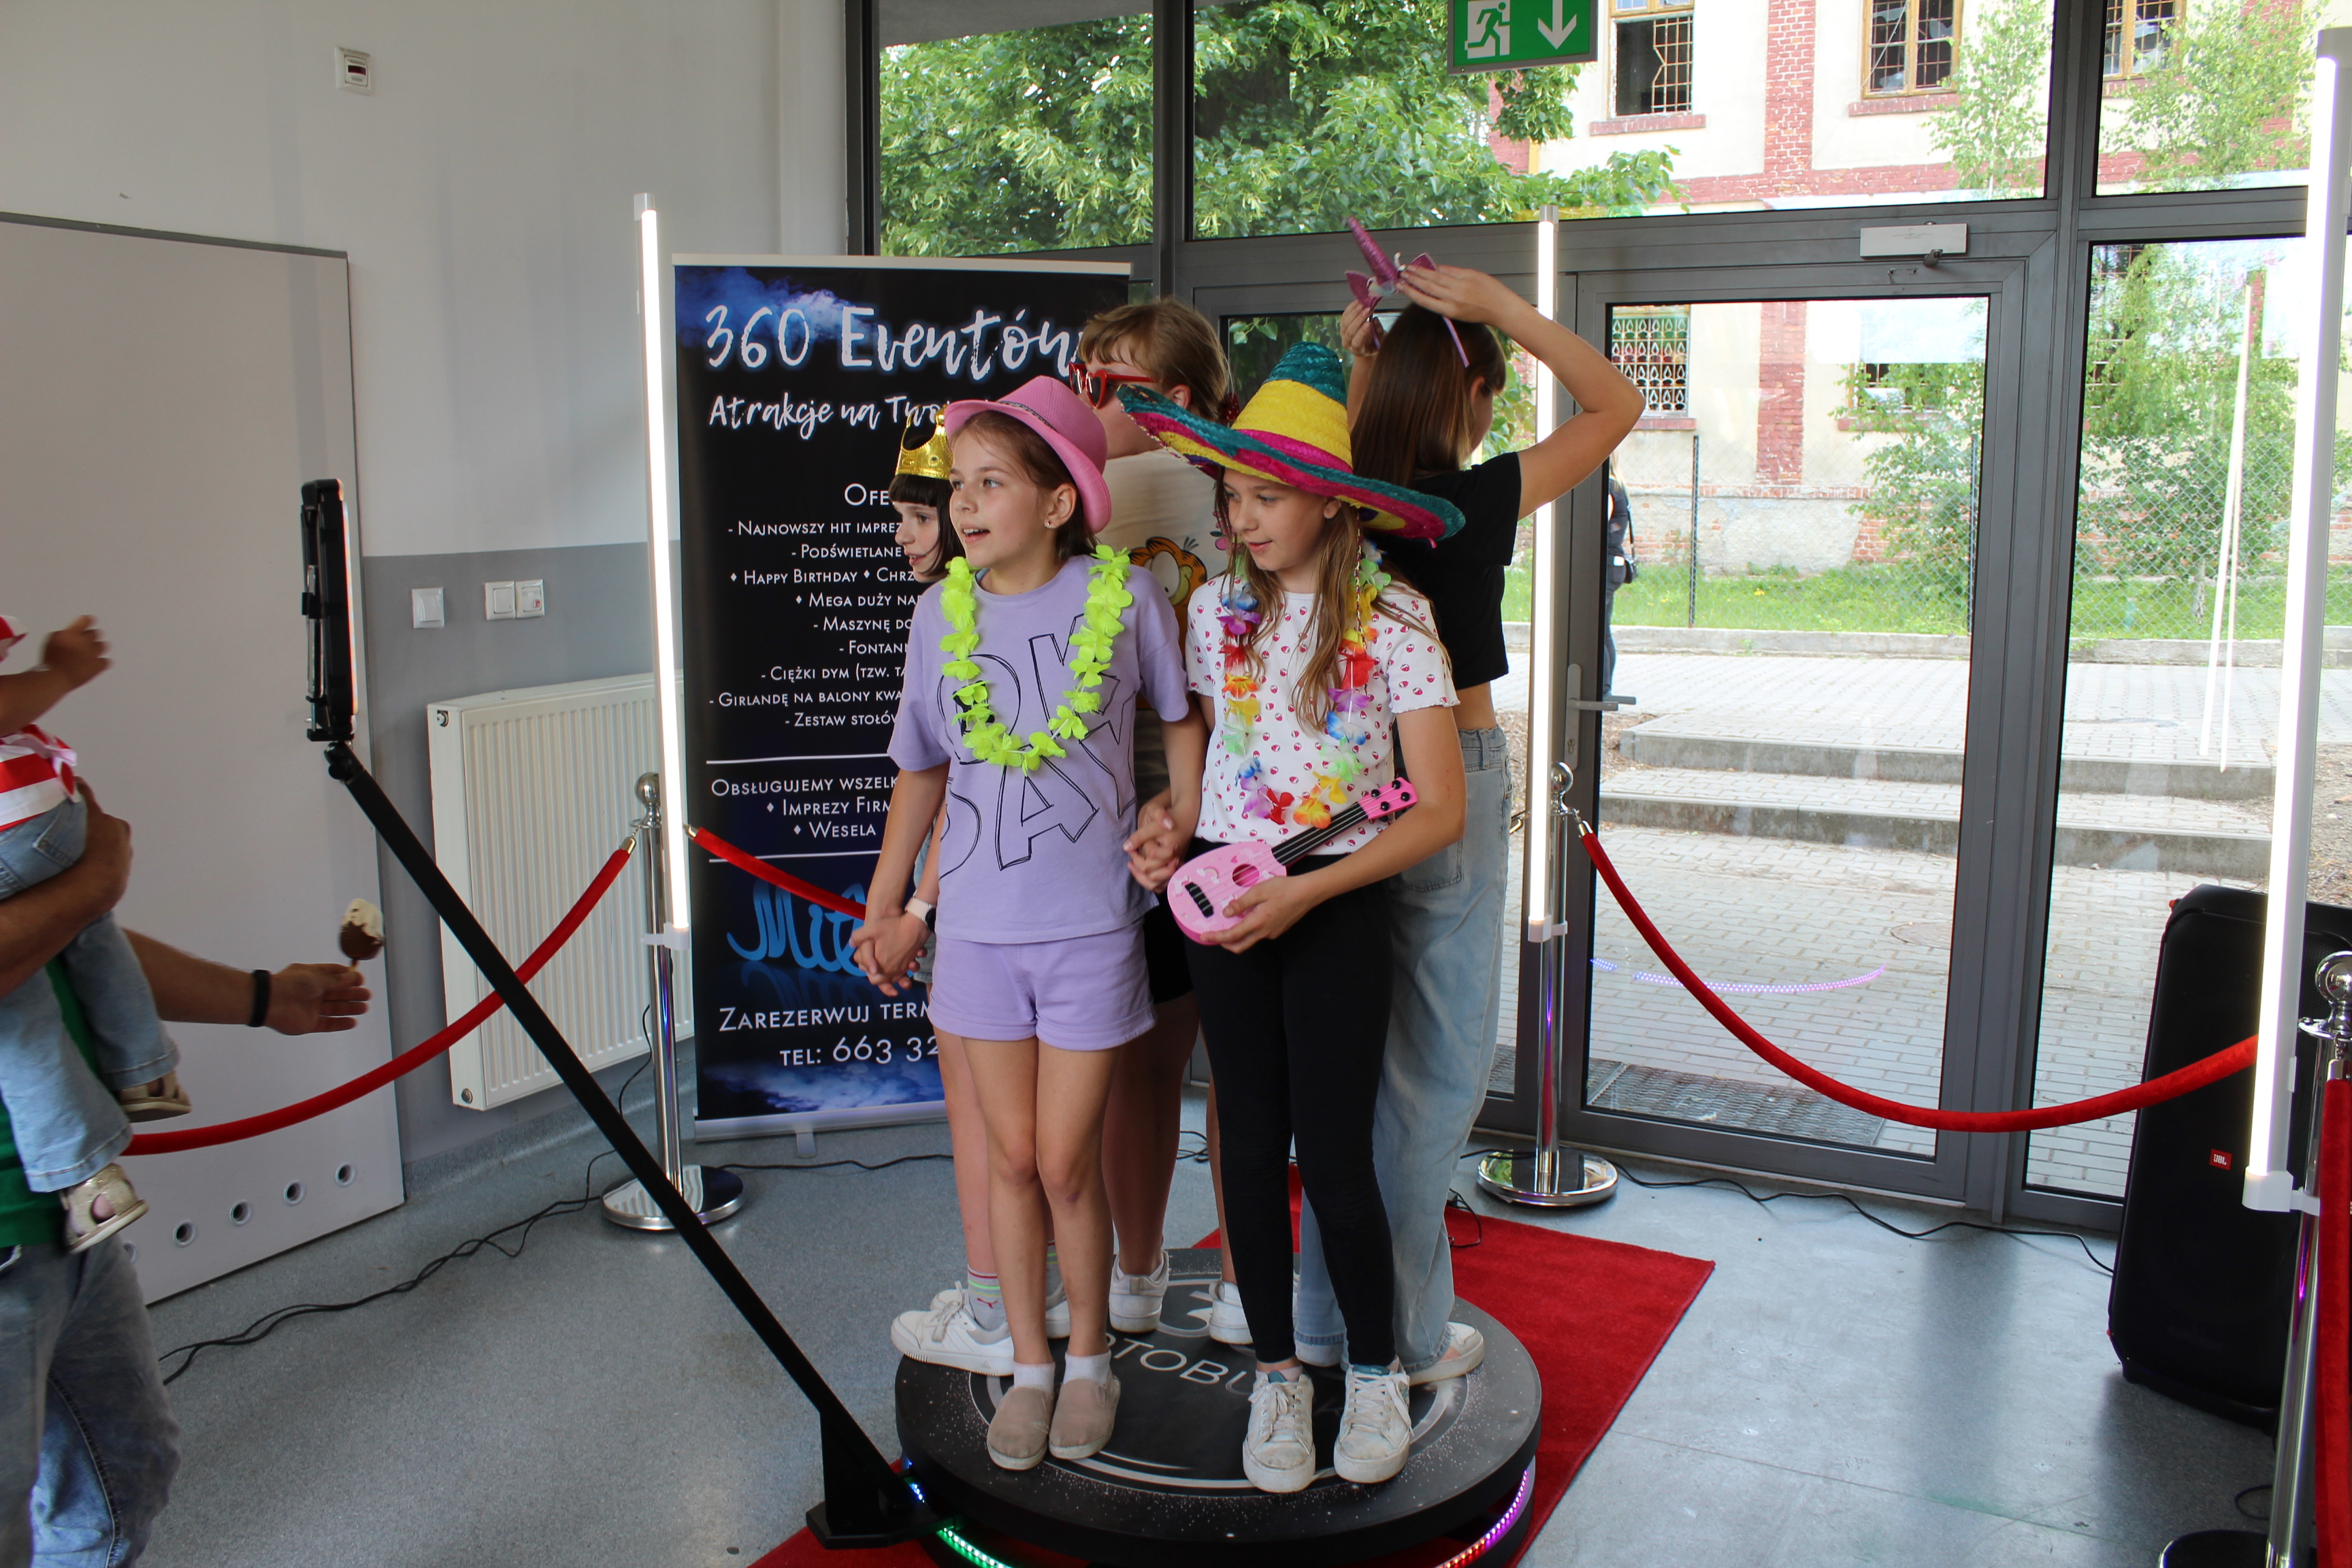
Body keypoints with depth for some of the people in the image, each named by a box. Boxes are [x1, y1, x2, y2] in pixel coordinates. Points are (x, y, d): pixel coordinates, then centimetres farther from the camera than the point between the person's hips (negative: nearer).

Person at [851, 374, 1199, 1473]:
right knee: (1012, 1156, 11)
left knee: (1068, 1165, 4)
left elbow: (1183, 713, 8)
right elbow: (922, 769, 10)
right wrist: (884, 902, 14)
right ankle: (1028, 1366, 29)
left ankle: (1089, 1360, 28)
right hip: (978, 927, 3)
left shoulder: (1124, 594, -8)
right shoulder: (941, 612, 0)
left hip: (1091, 926, -2)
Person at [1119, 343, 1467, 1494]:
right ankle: (1276, 1376, 26)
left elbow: (1440, 809, -11)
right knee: (1251, 1146, 10)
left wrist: (1306, 892, -19)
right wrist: (1172, 831, -6)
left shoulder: (1392, 623, -9)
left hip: (1338, 909, -4)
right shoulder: (1218, 609, 4)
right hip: (1224, 901, 4)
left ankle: (1375, 1374, 23)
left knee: (1333, 1154, -1)